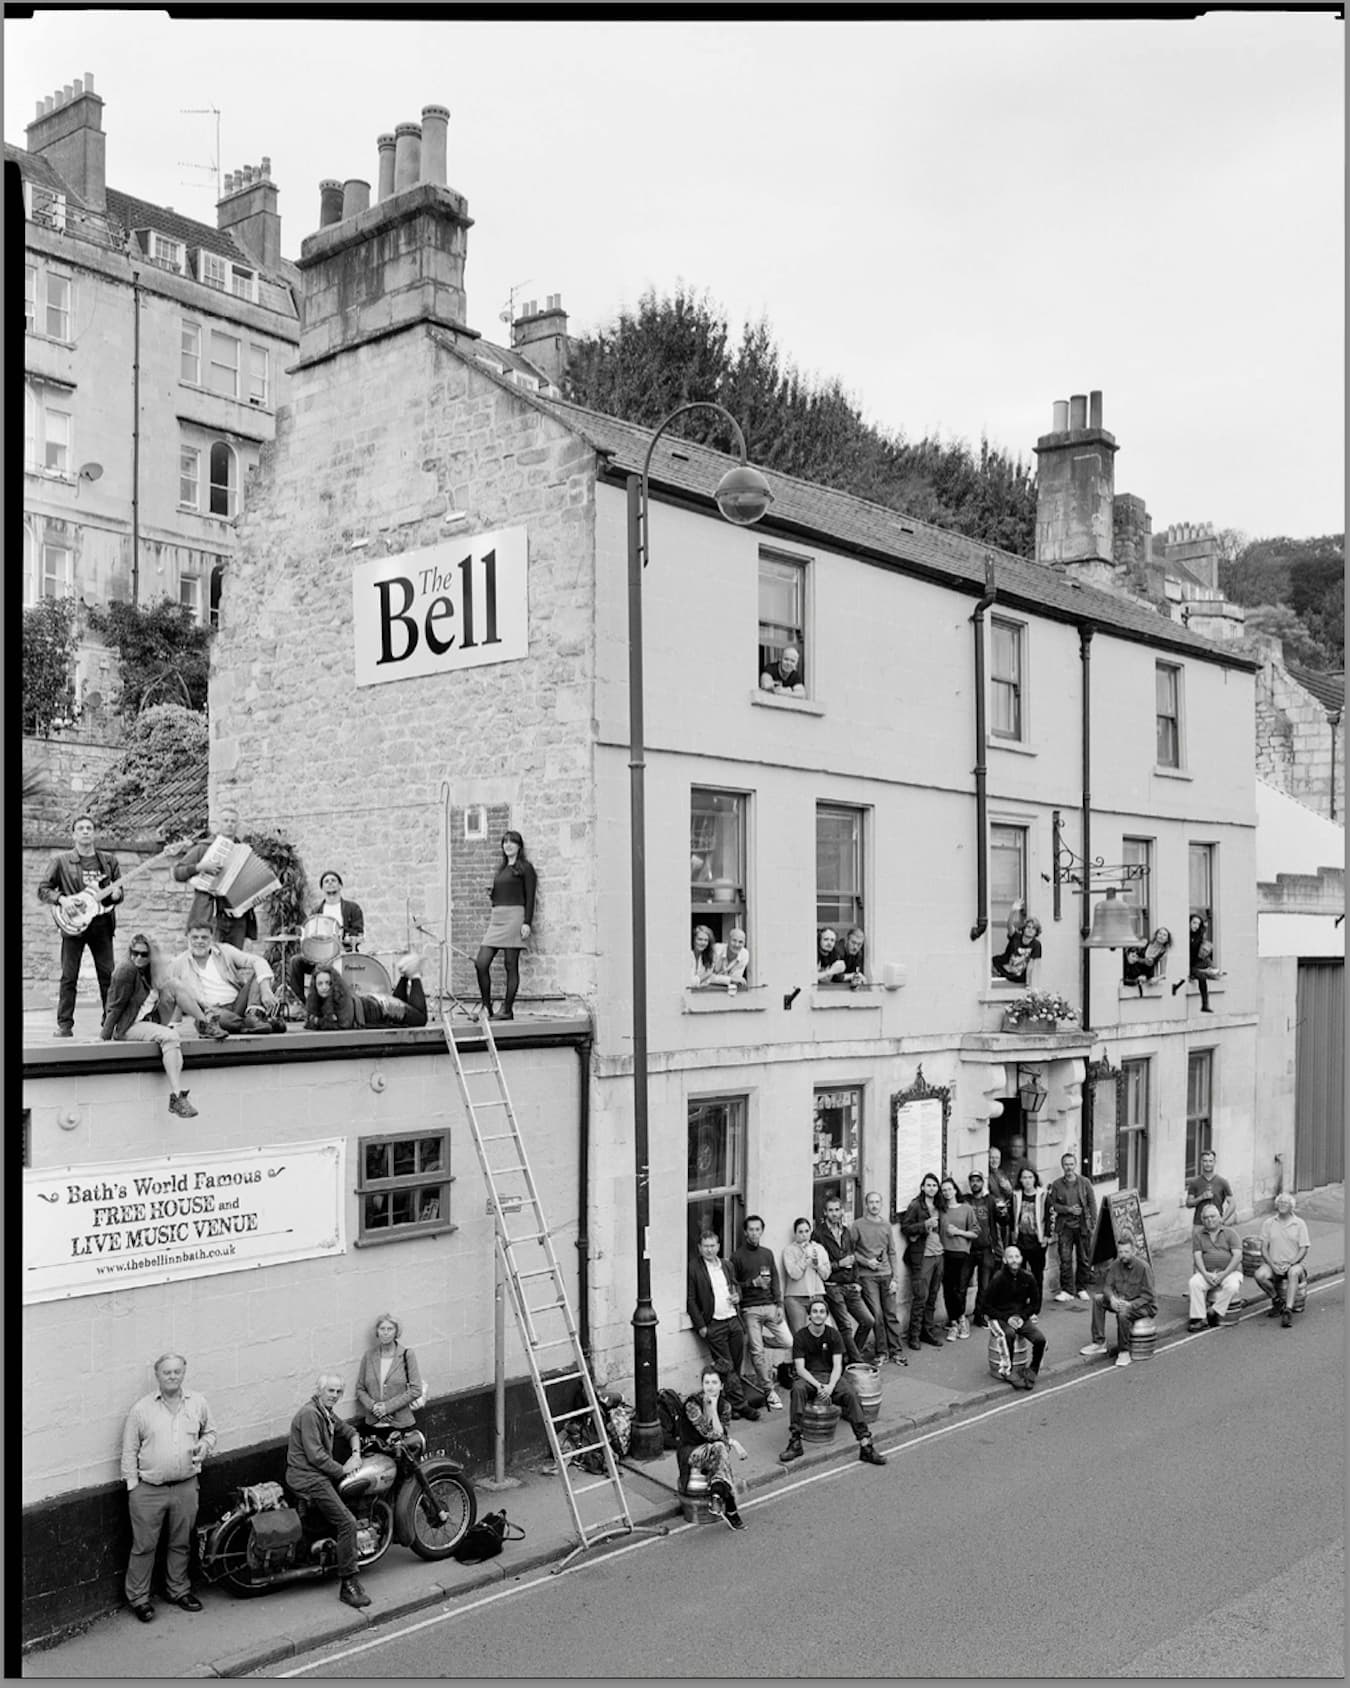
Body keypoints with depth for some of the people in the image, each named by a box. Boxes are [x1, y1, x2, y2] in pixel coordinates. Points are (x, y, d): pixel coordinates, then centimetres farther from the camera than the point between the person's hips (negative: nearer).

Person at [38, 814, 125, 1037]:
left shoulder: (109, 860, 12)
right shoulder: (61, 861, 4)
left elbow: (120, 891, 17)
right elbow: (43, 891, 4)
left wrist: (116, 893, -7)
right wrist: (62, 899, -13)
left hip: (102, 924, 2)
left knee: (107, 975, 2)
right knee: (69, 977, -3)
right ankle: (64, 1025, 2)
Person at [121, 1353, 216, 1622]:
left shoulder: (198, 1403, 2)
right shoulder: (141, 1409, -6)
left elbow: (209, 1431, 17)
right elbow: (129, 1451, -1)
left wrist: (204, 1446, -5)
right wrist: (132, 1486, -5)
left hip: (186, 1487, 3)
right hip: (149, 1490, -3)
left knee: (181, 1543, 15)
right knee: (144, 1546, 5)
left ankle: (179, 1589, 32)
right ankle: (138, 1597, 20)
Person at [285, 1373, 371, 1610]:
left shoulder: (327, 1413, 15)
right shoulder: (309, 1414, -15)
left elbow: (349, 1430, 28)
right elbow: (315, 1455, -20)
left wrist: (356, 1454, 9)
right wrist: (342, 1470, -13)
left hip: (321, 1473, 10)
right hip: (308, 1479, -10)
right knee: (347, 1522, -18)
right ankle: (349, 1586, -17)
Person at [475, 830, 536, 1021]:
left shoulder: (525, 868, 1)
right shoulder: (501, 869, 22)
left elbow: (530, 897, -5)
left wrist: (527, 922, -13)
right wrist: (491, 894, 8)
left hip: (514, 915, -7)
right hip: (496, 917, 7)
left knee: (511, 965, -4)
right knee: (480, 963, -3)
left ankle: (507, 1010, 2)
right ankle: (486, 1007, 5)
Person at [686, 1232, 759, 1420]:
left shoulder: (726, 1265, 13)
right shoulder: (693, 1268, -7)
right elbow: (691, 1299, -8)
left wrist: (737, 1295, 2)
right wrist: (700, 1325, -12)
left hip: (733, 1320, 6)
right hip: (713, 1325, -6)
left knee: (736, 1365, 8)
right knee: (727, 1367, -3)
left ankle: (730, 1403, 19)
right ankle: (739, 1404, 3)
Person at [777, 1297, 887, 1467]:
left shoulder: (833, 1335, 4)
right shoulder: (800, 1336, -1)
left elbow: (837, 1366, -3)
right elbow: (800, 1368, -8)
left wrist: (830, 1386, -21)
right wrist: (818, 1385, -23)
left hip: (830, 1376, 2)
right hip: (808, 1377, -2)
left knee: (850, 1394, -28)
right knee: (797, 1389, -36)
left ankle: (865, 1444, -31)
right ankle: (795, 1442, -36)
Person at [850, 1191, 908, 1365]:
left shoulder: (886, 1224, 9)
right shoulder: (857, 1226, -3)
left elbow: (891, 1252, 11)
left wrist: (894, 1277, 5)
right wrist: (866, 1261, -13)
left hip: (886, 1275, 3)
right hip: (867, 1276, -3)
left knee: (891, 1314, 3)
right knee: (877, 1314, -5)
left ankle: (897, 1351, 11)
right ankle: (882, 1352, 7)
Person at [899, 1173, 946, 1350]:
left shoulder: (939, 1206, 14)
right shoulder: (915, 1205, -6)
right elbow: (905, 1228, -10)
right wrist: (925, 1225, -19)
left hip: (938, 1254, 6)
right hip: (922, 1256, -6)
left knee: (932, 1297, 9)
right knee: (920, 1297, -6)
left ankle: (927, 1331, 18)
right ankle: (914, 1335, 1)